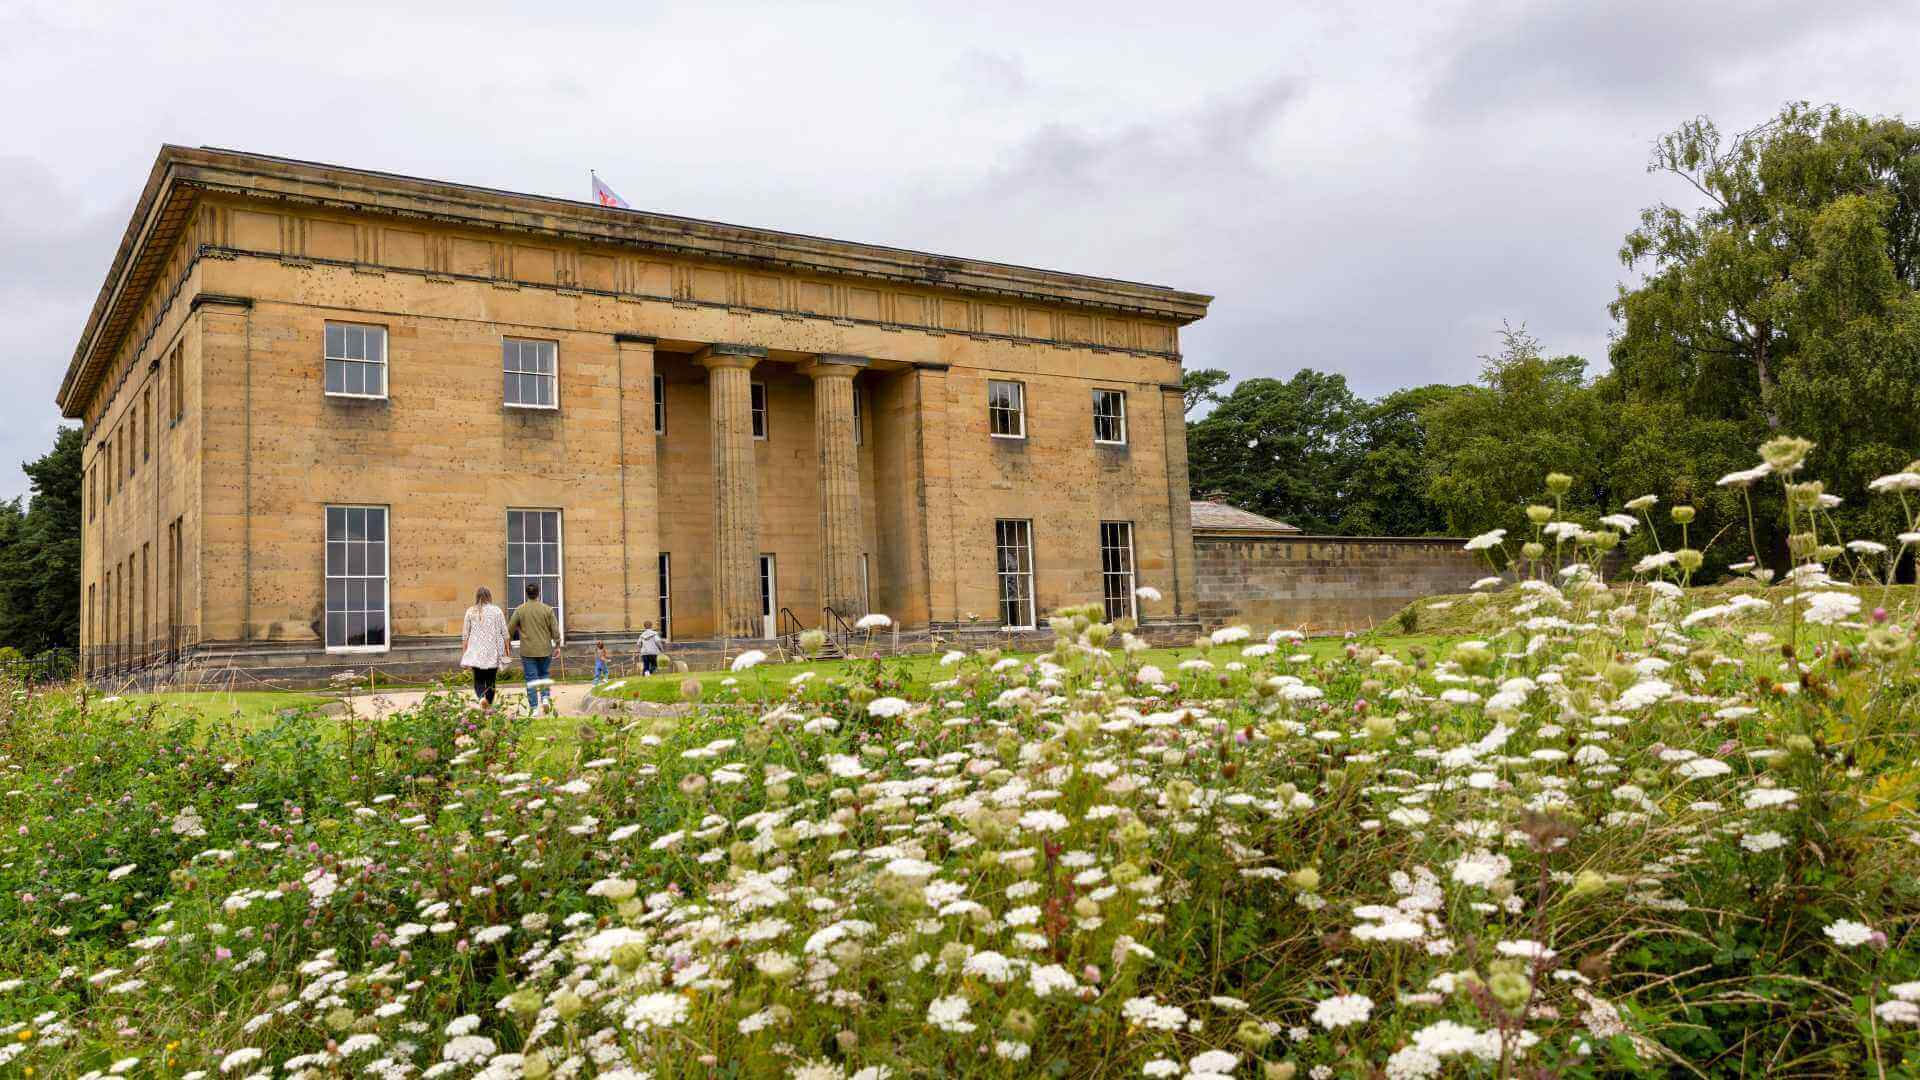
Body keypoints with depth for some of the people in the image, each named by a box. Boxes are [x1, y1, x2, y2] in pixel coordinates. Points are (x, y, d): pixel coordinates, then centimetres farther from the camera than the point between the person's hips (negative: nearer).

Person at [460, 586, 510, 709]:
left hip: (476, 653, 0)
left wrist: (463, 655, 9)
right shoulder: (497, 611, -1)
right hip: (493, 653, 0)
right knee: (491, 681, 11)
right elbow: (504, 633, -1)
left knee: (478, 680, 7)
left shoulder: (470, 612, 1)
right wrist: (506, 651, 8)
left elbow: (465, 635, 3)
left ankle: (482, 697, -19)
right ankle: (489, 705, 11)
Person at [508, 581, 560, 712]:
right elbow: (555, 630, -2)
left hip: (527, 651, -1)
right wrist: (557, 645, 11)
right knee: (544, 674, 19)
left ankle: (534, 707, 2)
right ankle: (545, 696, -1)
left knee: (531, 678, 4)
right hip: (545, 650, 1)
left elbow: (510, 630, 2)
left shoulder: (520, 610, -3)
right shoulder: (547, 610, -3)